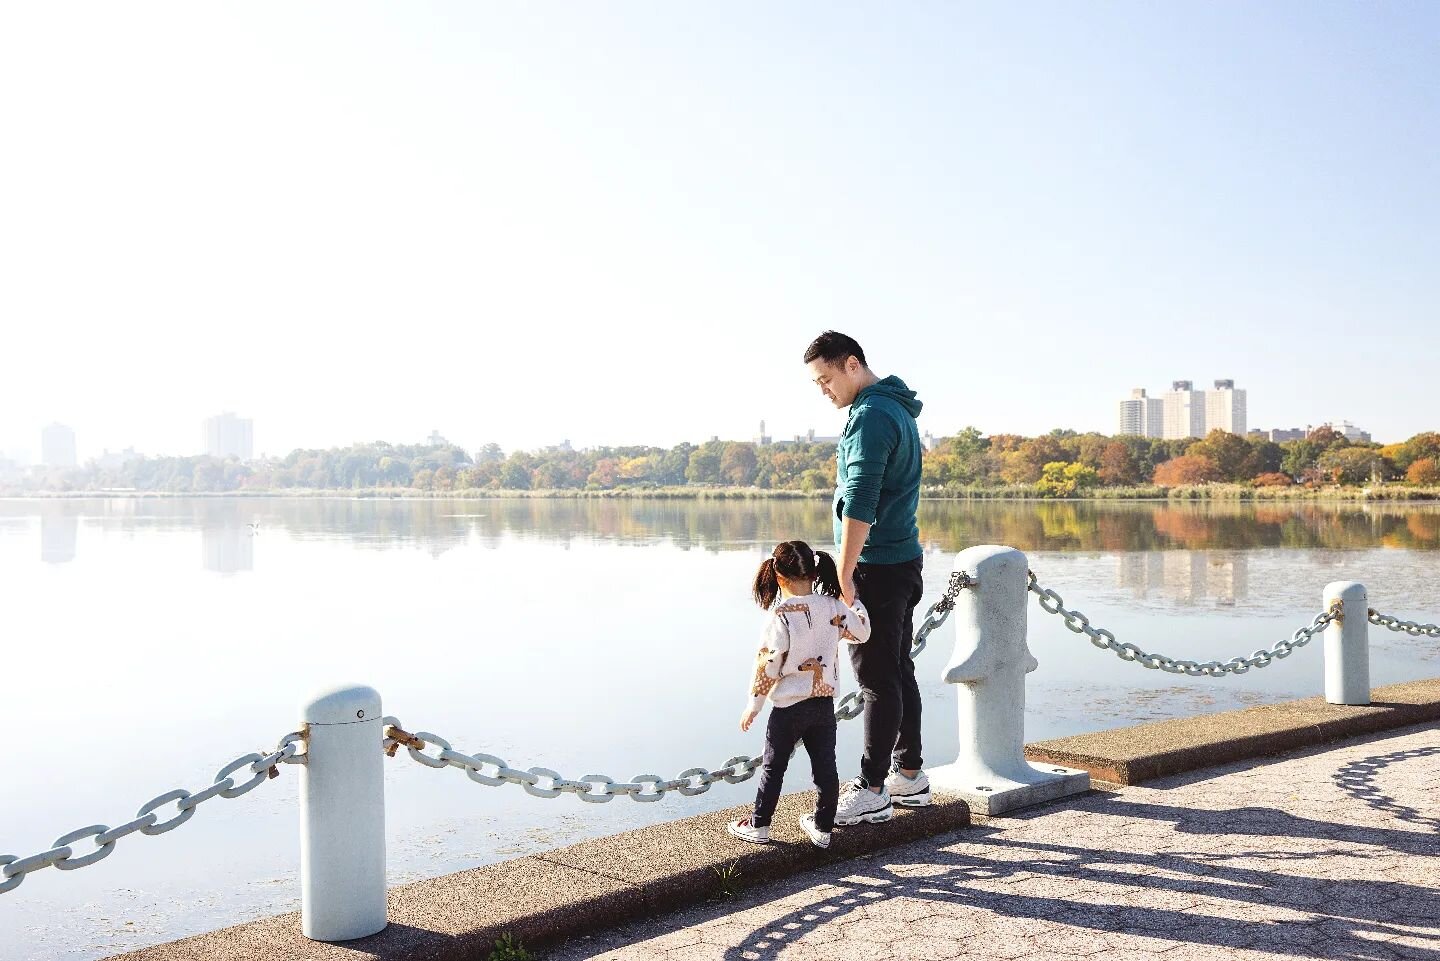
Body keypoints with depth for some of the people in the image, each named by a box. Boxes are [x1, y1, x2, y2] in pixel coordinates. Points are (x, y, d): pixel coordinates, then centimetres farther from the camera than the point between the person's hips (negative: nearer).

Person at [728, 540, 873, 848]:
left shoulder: (780, 616, -16)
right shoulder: (834, 607, -3)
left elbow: (768, 664, -13)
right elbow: (861, 632, 12)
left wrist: (754, 704, -3)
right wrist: (853, 600, 26)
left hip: (789, 707, -4)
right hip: (825, 703, 4)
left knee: (773, 768, 9)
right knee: (825, 766, 12)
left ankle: (759, 825, 20)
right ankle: (823, 828, 21)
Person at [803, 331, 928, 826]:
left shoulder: (871, 415, -16)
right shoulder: (898, 408, 17)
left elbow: (859, 504, -22)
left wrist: (844, 574, -20)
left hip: (877, 564, -10)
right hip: (904, 561, 10)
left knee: (877, 678, -4)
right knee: (898, 671, 15)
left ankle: (872, 790, 3)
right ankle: (909, 776, 23)